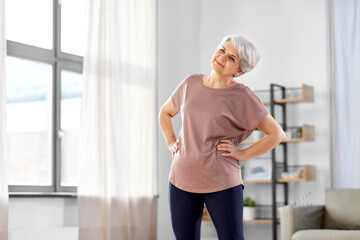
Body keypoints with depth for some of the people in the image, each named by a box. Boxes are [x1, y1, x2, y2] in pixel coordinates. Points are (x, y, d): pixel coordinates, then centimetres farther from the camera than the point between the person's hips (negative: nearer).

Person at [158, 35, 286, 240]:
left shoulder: (242, 97, -6)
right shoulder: (191, 84, 7)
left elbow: (277, 133, -3)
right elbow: (165, 112, 25)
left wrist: (243, 154, -8)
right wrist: (170, 142, 11)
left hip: (221, 182, -4)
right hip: (181, 179, 5)